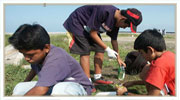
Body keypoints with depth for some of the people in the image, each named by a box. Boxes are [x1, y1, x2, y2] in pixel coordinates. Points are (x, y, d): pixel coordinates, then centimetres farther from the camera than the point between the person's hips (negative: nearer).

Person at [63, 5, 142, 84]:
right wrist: (107, 49, -22)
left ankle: (98, 78, 10)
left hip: (89, 28, 8)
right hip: (77, 23, -8)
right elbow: (93, 34, -27)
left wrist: (118, 58, 15)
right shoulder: (103, 12, -36)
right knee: (85, 52, -16)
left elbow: (114, 40, 7)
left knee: (100, 50, 2)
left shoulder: (116, 20, -8)